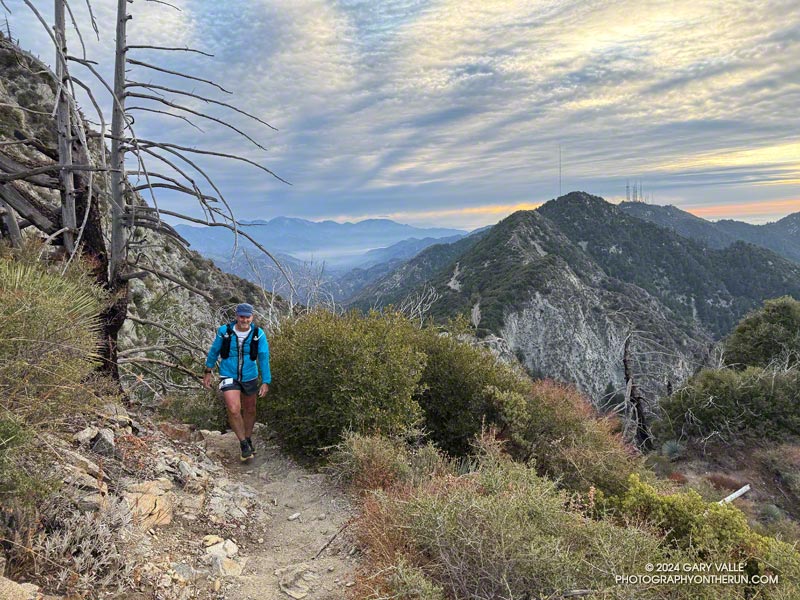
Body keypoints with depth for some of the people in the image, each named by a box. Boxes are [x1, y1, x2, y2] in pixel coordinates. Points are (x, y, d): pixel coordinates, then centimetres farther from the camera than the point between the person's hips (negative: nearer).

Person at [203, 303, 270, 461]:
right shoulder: (224, 331, -14)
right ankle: (243, 443, 3)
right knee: (234, 410, -18)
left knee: (249, 410, 17)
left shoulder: (259, 334, -14)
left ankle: (248, 438, 42)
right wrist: (208, 373, 7)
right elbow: (214, 351, 2)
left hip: (249, 378, 2)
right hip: (229, 377, -2)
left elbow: (264, 358, -10)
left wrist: (266, 382, -13)